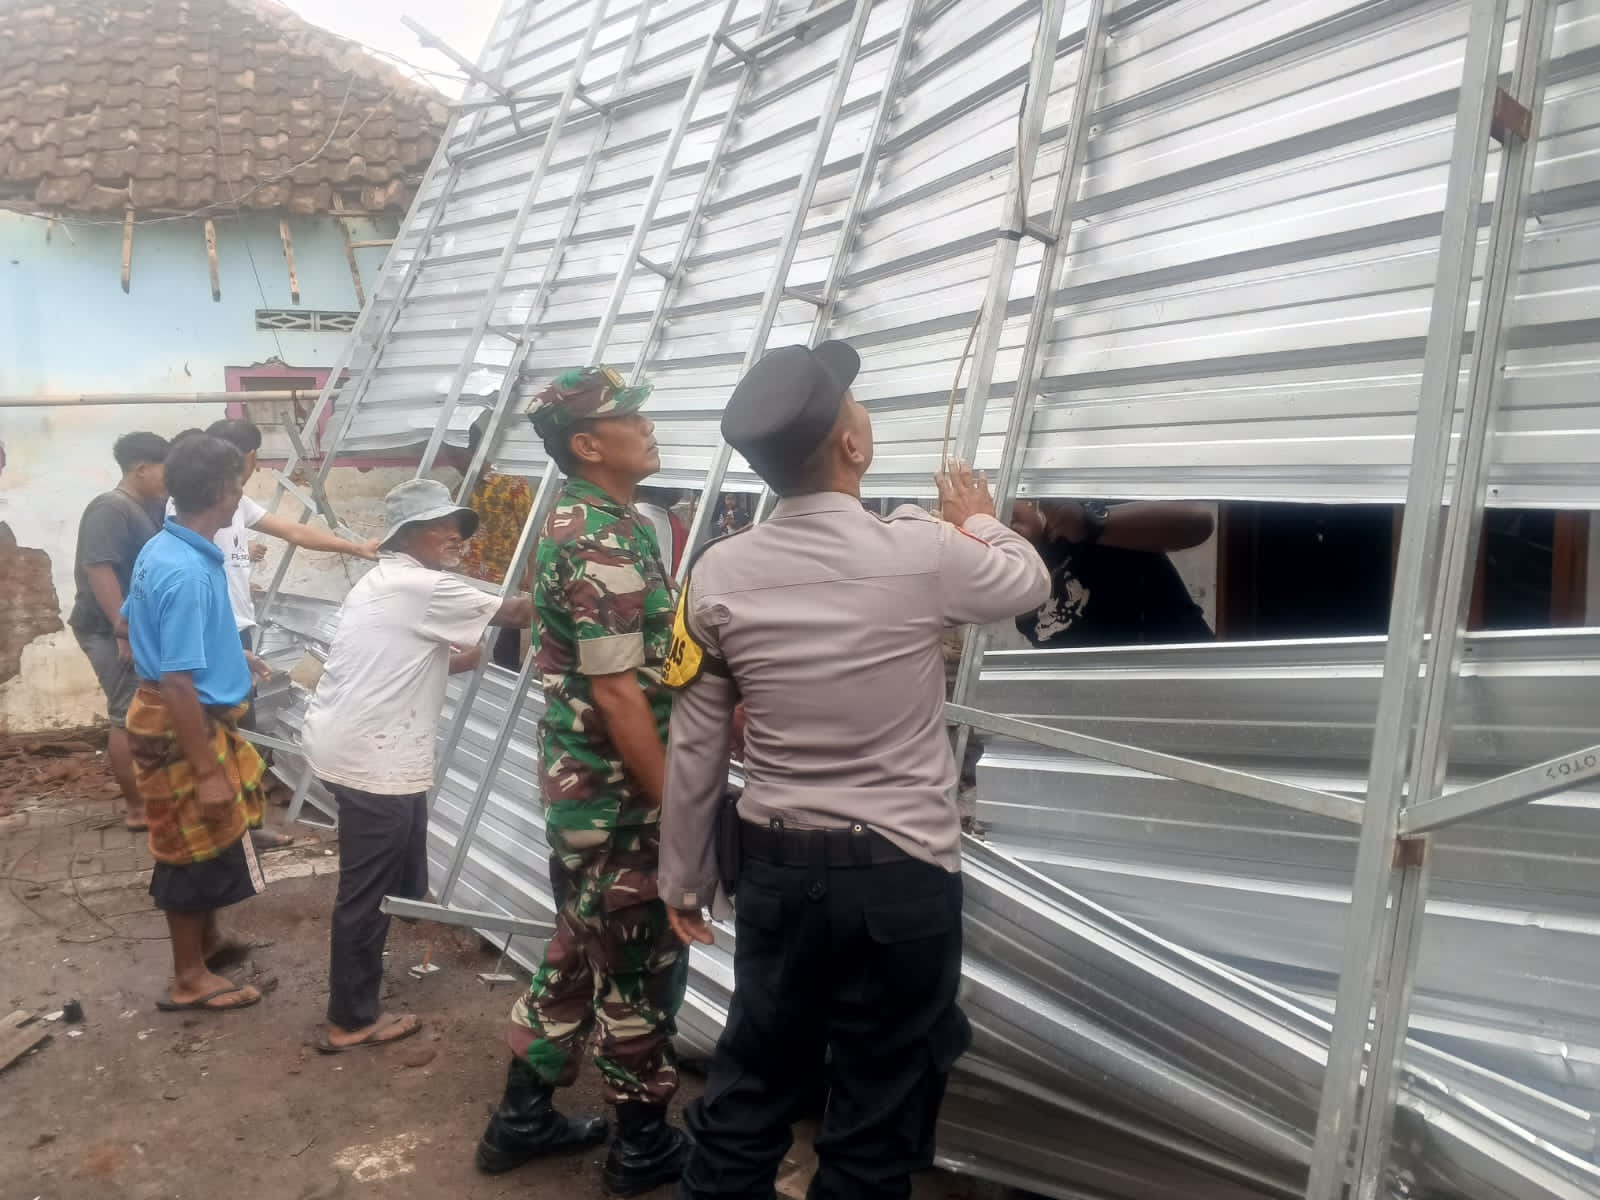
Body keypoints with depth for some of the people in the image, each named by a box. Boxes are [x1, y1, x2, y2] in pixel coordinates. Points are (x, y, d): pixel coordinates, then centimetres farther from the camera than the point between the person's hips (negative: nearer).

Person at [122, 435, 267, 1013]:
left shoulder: (162, 549, 3)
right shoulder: (188, 574, -29)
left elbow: (128, 623, 19)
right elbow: (178, 684, -29)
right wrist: (208, 772, -25)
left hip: (188, 717, 10)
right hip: (181, 727, -10)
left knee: (209, 840, 23)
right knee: (195, 846, 5)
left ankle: (207, 939, 42)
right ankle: (190, 977, 20)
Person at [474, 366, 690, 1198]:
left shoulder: (578, 520, 10)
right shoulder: (605, 543, -22)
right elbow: (619, 693, -25)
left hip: (583, 786, 10)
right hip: (619, 795, -9)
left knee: (579, 950, 21)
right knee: (642, 965, 7)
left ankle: (522, 1117, 34)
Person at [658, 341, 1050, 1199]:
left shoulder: (719, 574, -5)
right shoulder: (922, 551, -13)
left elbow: (693, 748, 1)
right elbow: (1030, 583, 9)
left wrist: (684, 876, 13)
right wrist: (978, 522, 29)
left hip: (777, 866, 4)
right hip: (903, 874, -3)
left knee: (750, 1088, 20)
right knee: (877, 1118, 13)